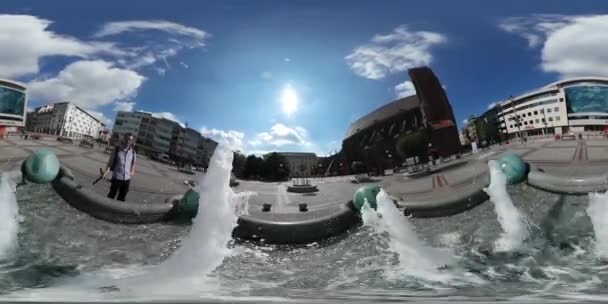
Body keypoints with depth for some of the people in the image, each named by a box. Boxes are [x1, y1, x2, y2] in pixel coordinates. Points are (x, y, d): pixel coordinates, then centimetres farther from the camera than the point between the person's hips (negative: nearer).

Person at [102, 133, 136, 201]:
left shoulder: (133, 152, 2)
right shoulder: (117, 149, -6)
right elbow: (111, 161, -6)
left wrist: (132, 172, 8)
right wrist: (106, 171, -18)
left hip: (127, 178, 3)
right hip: (116, 177, -3)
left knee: (122, 198, 13)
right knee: (111, 196, 5)